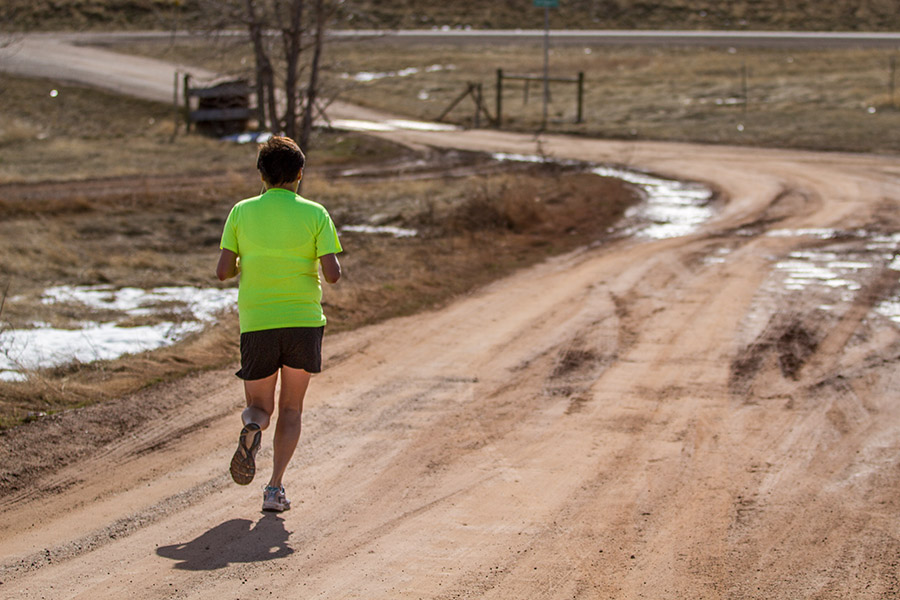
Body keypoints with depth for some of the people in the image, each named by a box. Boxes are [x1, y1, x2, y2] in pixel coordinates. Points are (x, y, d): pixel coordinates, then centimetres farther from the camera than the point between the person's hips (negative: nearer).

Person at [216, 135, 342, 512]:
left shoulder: (242, 212, 1)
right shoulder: (315, 214, -2)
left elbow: (223, 272, -3)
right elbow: (333, 274, -9)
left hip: (257, 323, 1)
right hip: (303, 320, 0)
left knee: (259, 407, 14)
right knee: (291, 408, 14)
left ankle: (252, 427, -22)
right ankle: (275, 487, 3)